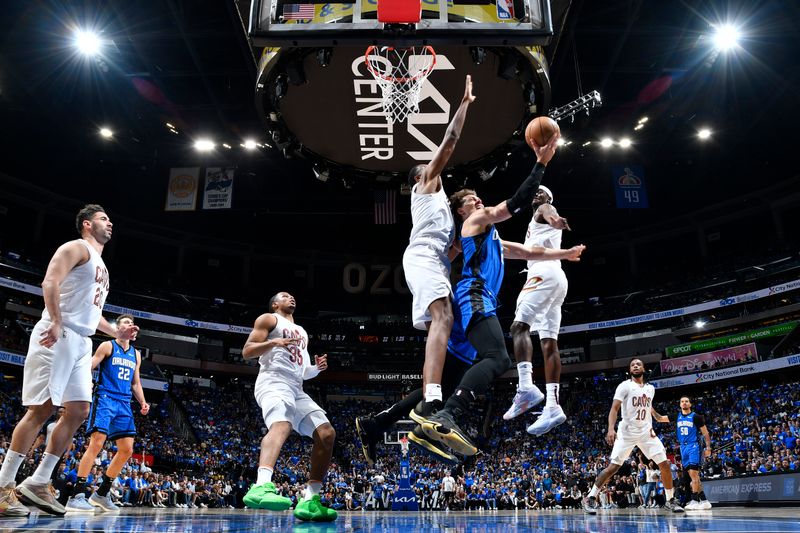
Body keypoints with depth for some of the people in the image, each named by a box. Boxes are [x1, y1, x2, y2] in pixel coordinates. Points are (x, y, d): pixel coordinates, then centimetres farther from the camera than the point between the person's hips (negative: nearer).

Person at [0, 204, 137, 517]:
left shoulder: (101, 266, 27)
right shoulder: (77, 248, -1)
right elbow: (50, 282, -16)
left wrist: (117, 332, 22)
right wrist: (56, 323, -25)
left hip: (82, 343, 9)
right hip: (58, 337, -9)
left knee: (79, 411, 4)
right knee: (41, 409, -11)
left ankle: (37, 484, 9)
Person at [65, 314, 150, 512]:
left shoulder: (136, 354, 19)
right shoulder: (107, 346, 2)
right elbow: (88, 367, -7)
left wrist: (143, 402, 9)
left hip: (124, 403, 6)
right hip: (105, 398, -6)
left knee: (127, 450, 1)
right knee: (97, 443, -18)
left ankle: (101, 494, 13)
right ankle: (77, 496, -13)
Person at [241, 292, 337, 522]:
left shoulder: (301, 331, 32)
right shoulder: (268, 319, 10)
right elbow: (247, 351, -2)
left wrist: (316, 368, 12)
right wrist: (273, 342, -18)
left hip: (297, 389, 8)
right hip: (274, 382, -8)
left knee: (327, 434, -4)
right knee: (281, 425, -36)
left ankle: (309, 501, -4)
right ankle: (261, 487, -56)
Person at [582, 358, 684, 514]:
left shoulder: (651, 388, 10)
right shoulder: (625, 386, -8)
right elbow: (614, 408, -17)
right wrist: (611, 429, -30)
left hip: (646, 433, 5)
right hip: (627, 433, -5)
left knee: (665, 464, -2)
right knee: (613, 467, -10)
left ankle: (670, 501, 16)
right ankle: (590, 498, -2)